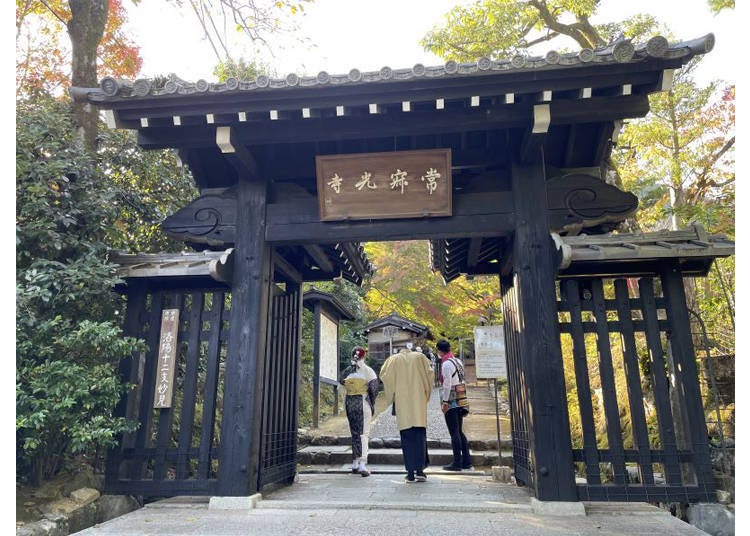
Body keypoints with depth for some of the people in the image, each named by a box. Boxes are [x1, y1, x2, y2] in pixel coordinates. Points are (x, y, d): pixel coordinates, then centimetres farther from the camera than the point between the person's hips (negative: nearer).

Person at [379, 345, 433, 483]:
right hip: (419, 402, 0)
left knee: (406, 439, 2)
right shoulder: (419, 357, 11)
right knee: (420, 436, 5)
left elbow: (384, 376, 1)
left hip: (402, 403, 0)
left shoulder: (393, 360, 10)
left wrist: (392, 397, 12)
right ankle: (420, 471, 0)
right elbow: (428, 375, 4)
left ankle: (410, 473, 1)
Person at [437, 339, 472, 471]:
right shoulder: (458, 361, 14)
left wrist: (445, 402, -14)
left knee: (454, 433, -4)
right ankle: (466, 461, 15)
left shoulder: (446, 363, -13)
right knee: (460, 432, 13)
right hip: (460, 401, 9)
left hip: (450, 402, -9)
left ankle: (457, 462, 0)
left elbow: (447, 384, -18)